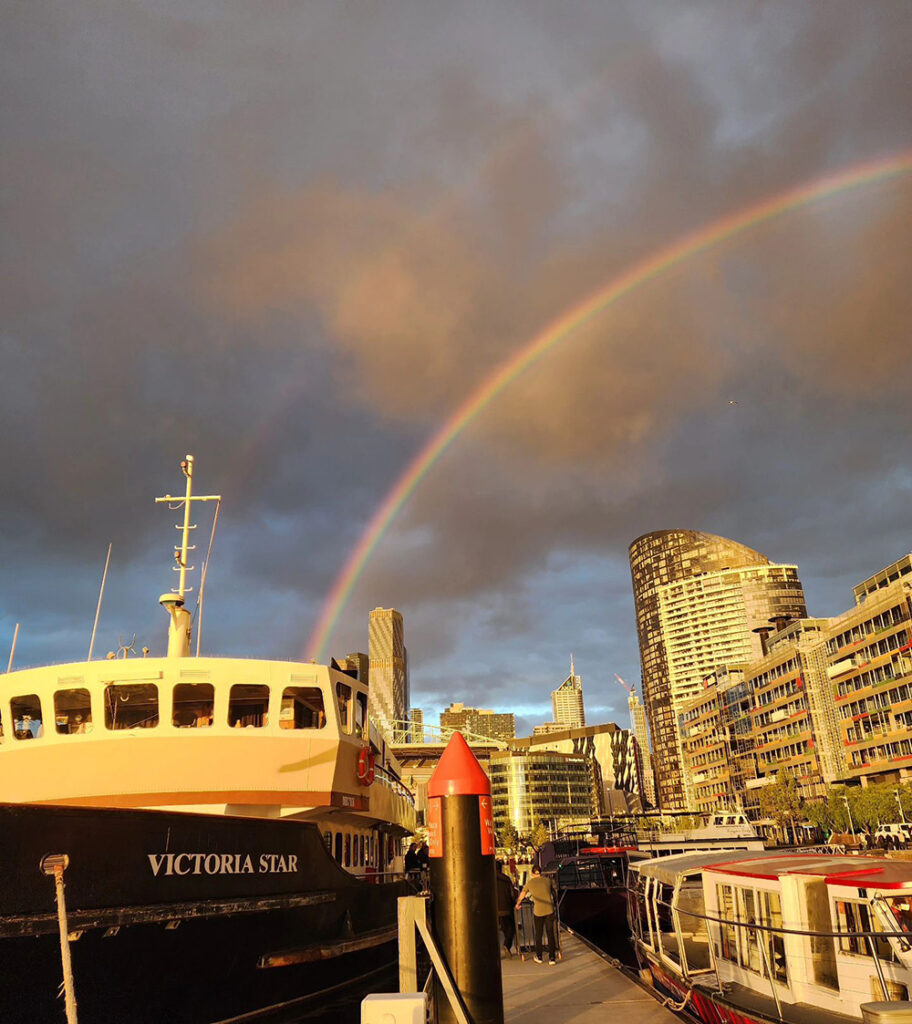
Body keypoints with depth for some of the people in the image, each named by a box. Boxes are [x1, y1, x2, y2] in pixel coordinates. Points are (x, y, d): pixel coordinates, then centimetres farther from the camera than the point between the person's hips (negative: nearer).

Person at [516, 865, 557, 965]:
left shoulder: (529, 883, 3)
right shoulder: (547, 880, 6)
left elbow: (522, 894, 17)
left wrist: (517, 904, 35)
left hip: (538, 911, -1)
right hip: (549, 910, 1)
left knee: (538, 934, 16)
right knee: (550, 934, 9)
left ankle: (539, 957, 25)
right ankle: (552, 958, 7)